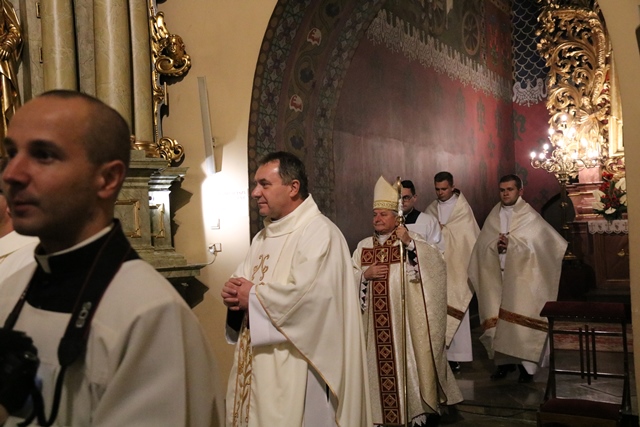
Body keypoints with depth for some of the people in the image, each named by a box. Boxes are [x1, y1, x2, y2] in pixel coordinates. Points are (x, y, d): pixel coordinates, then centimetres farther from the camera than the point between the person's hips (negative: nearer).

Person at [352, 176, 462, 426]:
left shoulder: (411, 240, 1)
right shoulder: (364, 246, 10)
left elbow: (436, 261, -15)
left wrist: (409, 243, -24)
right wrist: (366, 274, -11)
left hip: (405, 319, -3)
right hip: (375, 323, 3)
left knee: (410, 362, -1)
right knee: (380, 365, 6)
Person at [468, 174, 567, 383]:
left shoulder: (530, 216, -4)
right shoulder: (493, 216, 10)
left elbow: (539, 245, -12)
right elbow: (482, 245, 6)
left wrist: (511, 244, -17)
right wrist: (495, 246, -15)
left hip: (522, 276, -4)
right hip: (496, 275, 5)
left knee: (521, 317, -5)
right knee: (499, 317, 6)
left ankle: (527, 364, 3)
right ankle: (504, 360, 17)